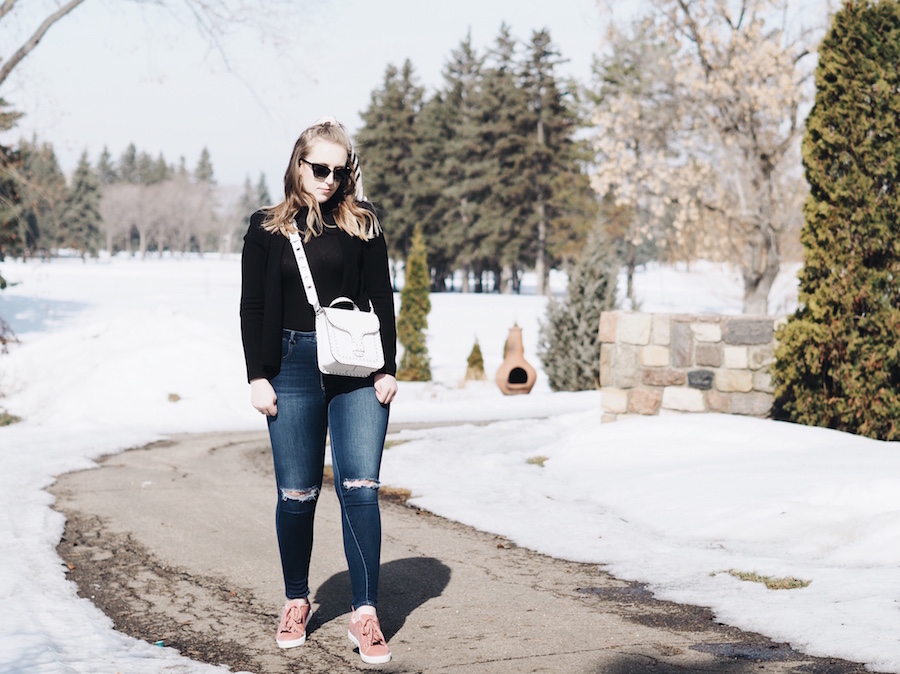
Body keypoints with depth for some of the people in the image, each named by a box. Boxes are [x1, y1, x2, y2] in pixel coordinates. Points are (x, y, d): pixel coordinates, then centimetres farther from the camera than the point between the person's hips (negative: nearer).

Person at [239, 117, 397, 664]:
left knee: (360, 487, -8)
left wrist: (388, 368, 1)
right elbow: (253, 308, 7)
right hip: (294, 367, 0)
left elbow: (382, 299, 8)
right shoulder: (268, 228, 7)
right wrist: (258, 376, 0)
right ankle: (297, 603, 22)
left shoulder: (362, 223, 8)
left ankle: (366, 614, -5)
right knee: (297, 493, 4)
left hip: (359, 369, 0)